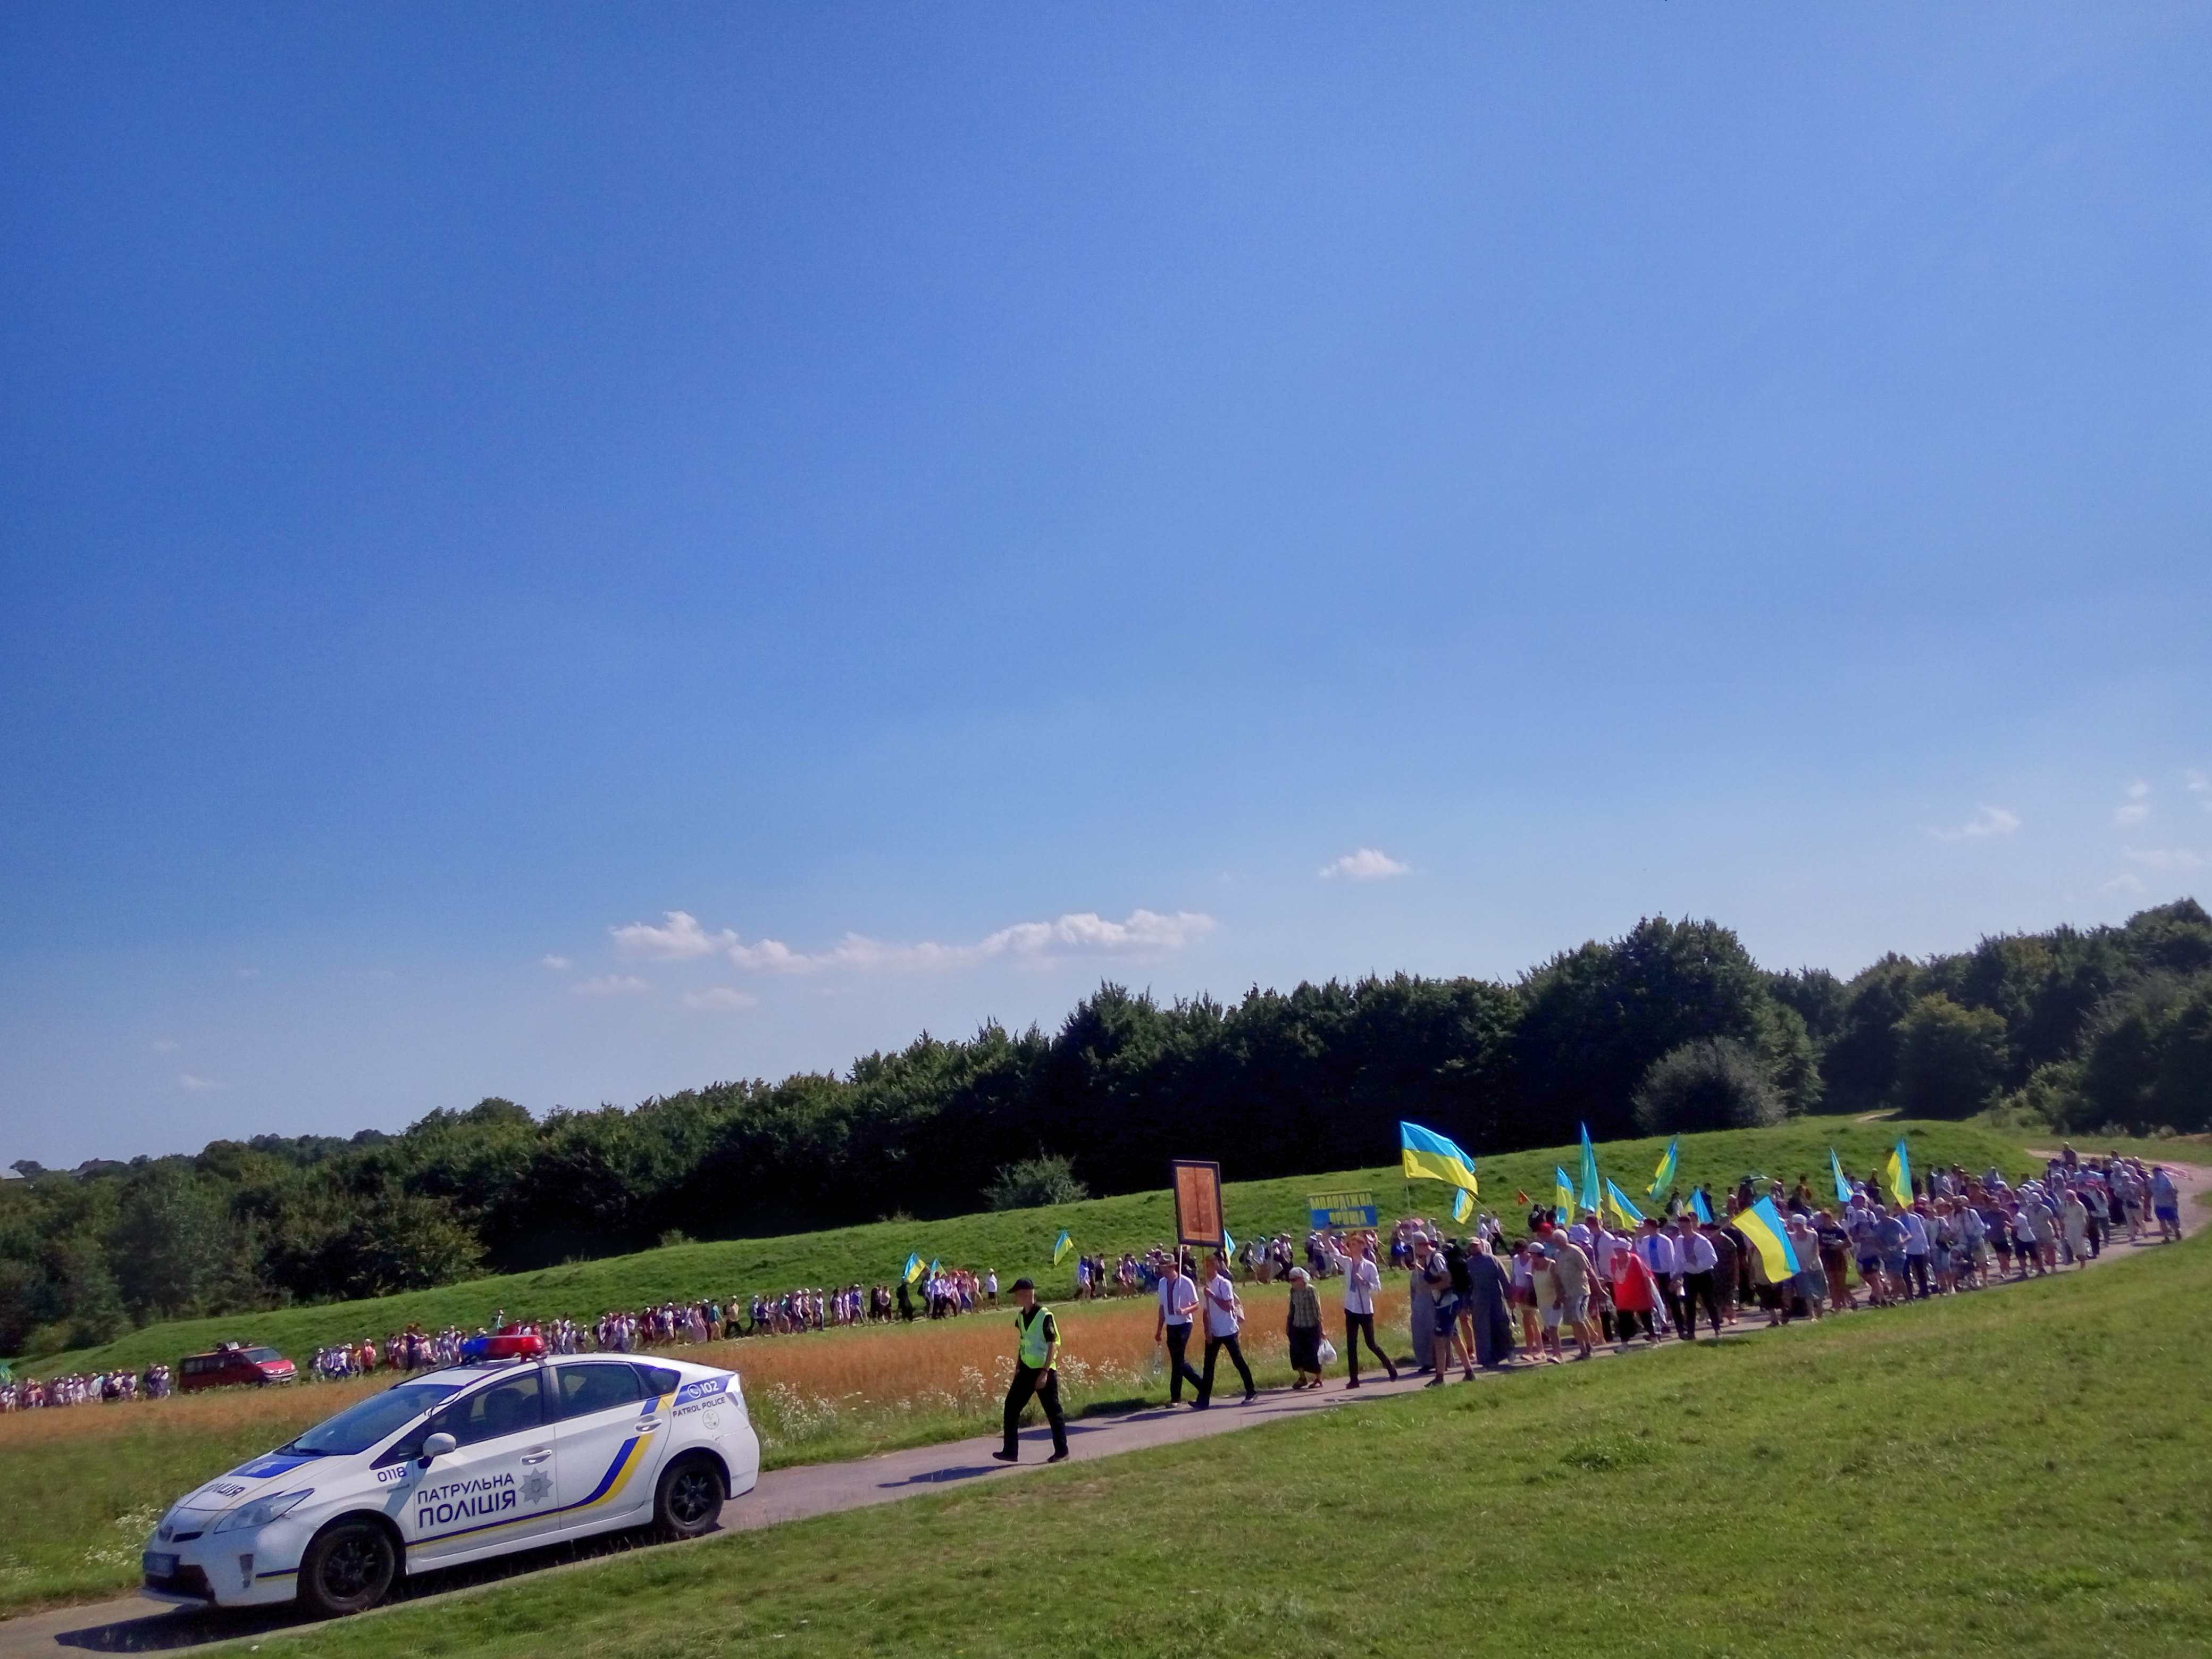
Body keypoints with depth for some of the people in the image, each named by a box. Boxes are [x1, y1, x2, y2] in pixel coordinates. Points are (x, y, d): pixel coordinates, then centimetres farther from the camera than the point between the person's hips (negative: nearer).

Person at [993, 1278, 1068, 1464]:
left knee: (1053, 1411, 1)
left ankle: (1062, 1452, 13)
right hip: (1026, 1370, 8)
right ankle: (1011, 1452, 9)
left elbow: (1053, 1345, -16)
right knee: (1011, 1406, 3)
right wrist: (1017, 1369, 17)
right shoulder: (1020, 1317, 8)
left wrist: (1044, 1373, -20)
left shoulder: (1045, 1315, -15)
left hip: (1044, 1370, -8)